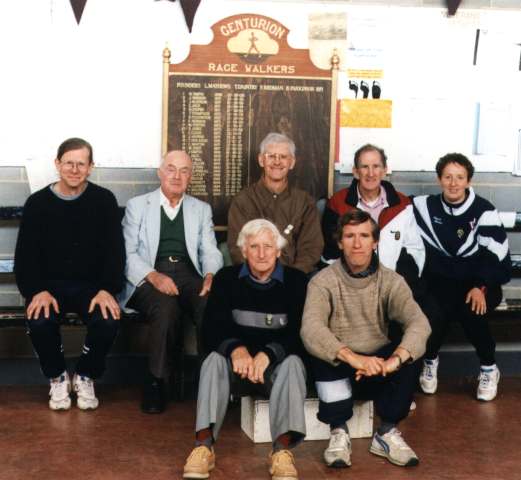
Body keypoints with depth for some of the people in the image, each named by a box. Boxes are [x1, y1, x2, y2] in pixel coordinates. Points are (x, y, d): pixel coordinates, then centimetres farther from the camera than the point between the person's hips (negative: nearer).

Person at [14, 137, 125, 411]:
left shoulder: (104, 200, 0)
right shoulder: (37, 203, 1)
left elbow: (115, 250, -2)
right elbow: (26, 254, -1)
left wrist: (107, 290, -18)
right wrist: (38, 291, -19)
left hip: (92, 284, 0)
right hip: (50, 284, 0)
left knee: (108, 321, -30)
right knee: (39, 322, -31)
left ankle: (85, 378, 1)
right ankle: (57, 378, 0)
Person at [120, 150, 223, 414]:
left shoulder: (202, 209, 22)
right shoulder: (137, 206, 13)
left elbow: (210, 251, 13)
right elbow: (128, 253, 3)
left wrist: (210, 275, -12)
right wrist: (153, 276, -17)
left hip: (188, 276, 2)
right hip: (149, 279, -2)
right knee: (166, 306, -37)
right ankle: (156, 381, -22)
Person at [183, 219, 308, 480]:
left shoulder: (296, 281, -5)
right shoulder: (227, 278, 0)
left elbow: (300, 333, -14)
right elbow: (211, 328, -8)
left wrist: (267, 354, -32)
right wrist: (236, 349, -30)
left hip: (277, 364, -1)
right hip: (239, 360, 1)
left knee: (293, 362, -32)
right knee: (214, 360, -28)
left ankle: (282, 449, -41)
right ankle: (204, 445, -39)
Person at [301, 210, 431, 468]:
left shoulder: (391, 281, -5)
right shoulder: (323, 281, -11)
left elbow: (420, 323, -22)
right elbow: (310, 330, -29)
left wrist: (394, 360, -42)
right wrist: (353, 358, -45)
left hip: (377, 368, 2)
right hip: (338, 369, -2)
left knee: (410, 353, -26)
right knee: (323, 353, -33)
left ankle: (387, 433, -13)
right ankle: (339, 432, -19)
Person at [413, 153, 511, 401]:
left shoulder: (484, 211, -9)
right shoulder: (427, 206, 0)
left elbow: (497, 255, -13)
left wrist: (481, 287, -22)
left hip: (480, 282, -2)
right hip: (442, 280, 2)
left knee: (471, 311, -32)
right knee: (433, 312, -29)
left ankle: (489, 368, -5)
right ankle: (430, 360, 4)